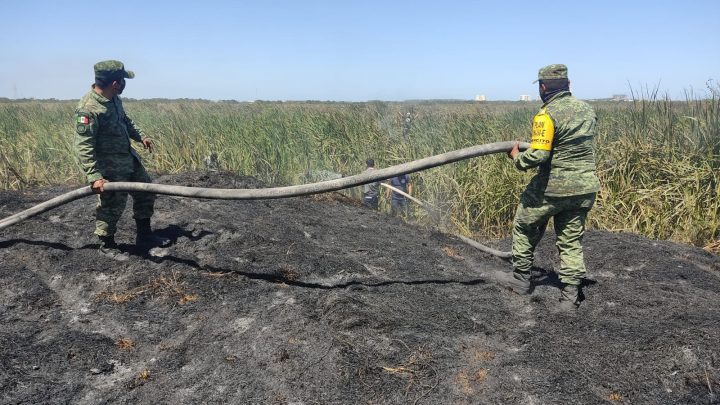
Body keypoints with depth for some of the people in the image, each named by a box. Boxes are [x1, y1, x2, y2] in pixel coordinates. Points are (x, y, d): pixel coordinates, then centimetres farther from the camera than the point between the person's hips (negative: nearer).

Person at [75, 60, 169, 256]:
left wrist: (140, 136, 11)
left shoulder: (114, 98, 1)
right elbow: (84, 147, -25)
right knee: (112, 205, 3)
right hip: (110, 165, -9)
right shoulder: (88, 109, -25)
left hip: (129, 156, 9)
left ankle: (144, 236, 31)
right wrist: (94, 177, -28)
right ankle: (107, 244, 25)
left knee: (145, 193, 16)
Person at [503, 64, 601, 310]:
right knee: (571, 240, 13)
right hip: (584, 187, 6)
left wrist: (517, 157, -5)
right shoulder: (587, 109, 8)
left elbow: (538, 155, -22)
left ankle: (521, 279, 23)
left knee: (524, 227, 16)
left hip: (552, 188, -6)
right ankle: (570, 295, 11)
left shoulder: (547, 115, -16)